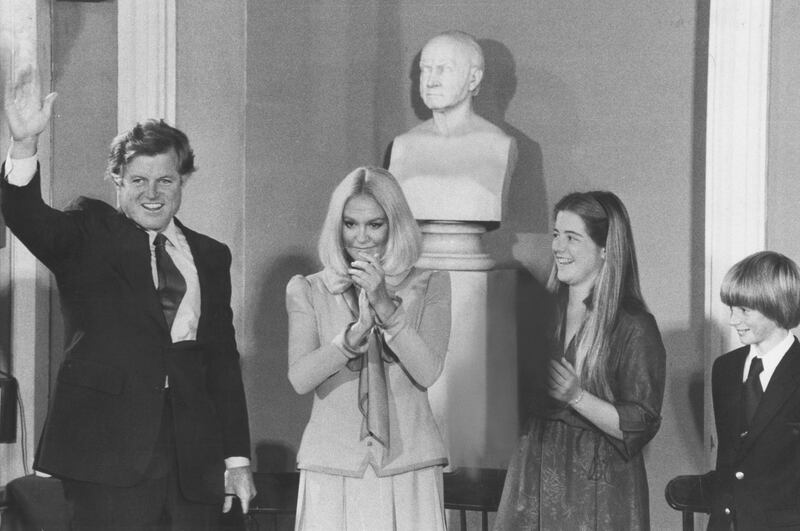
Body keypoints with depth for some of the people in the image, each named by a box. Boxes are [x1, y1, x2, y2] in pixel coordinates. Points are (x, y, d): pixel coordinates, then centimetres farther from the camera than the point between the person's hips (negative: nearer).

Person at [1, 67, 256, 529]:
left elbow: (224, 361, 16)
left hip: (194, 463, 4)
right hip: (110, 453, -3)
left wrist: (237, 458, 12)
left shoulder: (210, 256, 16)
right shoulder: (89, 236, 6)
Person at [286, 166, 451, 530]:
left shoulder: (430, 286, 7)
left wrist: (386, 307, -16)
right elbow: (300, 379, -5)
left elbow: (427, 372, -6)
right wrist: (355, 333, -20)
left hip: (408, 468, 0)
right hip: (332, 470, 0)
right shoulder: (307, 291, 7)